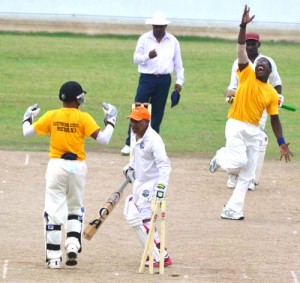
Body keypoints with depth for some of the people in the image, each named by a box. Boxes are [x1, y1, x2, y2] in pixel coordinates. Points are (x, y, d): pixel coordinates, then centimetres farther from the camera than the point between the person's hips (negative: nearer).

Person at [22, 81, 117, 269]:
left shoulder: (51, 116, -2)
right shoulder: (83, 118, -6)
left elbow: (27, 132, 3)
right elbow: (103, 139, -11)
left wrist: (28, 117, 23)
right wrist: (111, 120, 4)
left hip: (56, 166, 0)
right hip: (77, 167, 0)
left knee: (54, 211, 3)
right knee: (75, 209, 20)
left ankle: (54, 257, 0)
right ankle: (73, 246, 1)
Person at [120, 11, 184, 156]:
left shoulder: (173, 41, 6)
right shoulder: (144, 39, 2)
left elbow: (178, 63, 11)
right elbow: (136, 58, 0)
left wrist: (179, 81, 5)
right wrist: (148, 56, -20)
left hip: (164, 80, 2)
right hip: (147, 78, -2)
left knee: (157, 113, 5)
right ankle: (129, 143, -6)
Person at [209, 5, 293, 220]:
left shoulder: (272, 93, 5)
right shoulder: (247, 76, -3)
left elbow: (274, 119, 10)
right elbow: (241, 50, -12)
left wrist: (281, 143, 3)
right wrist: (244, 26, -23)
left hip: (254, 130, 4)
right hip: (236, 126, -4)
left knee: (247, 175, 2)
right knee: (239, 161, -19)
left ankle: (233, 210, 8)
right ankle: (221, 158, 17)